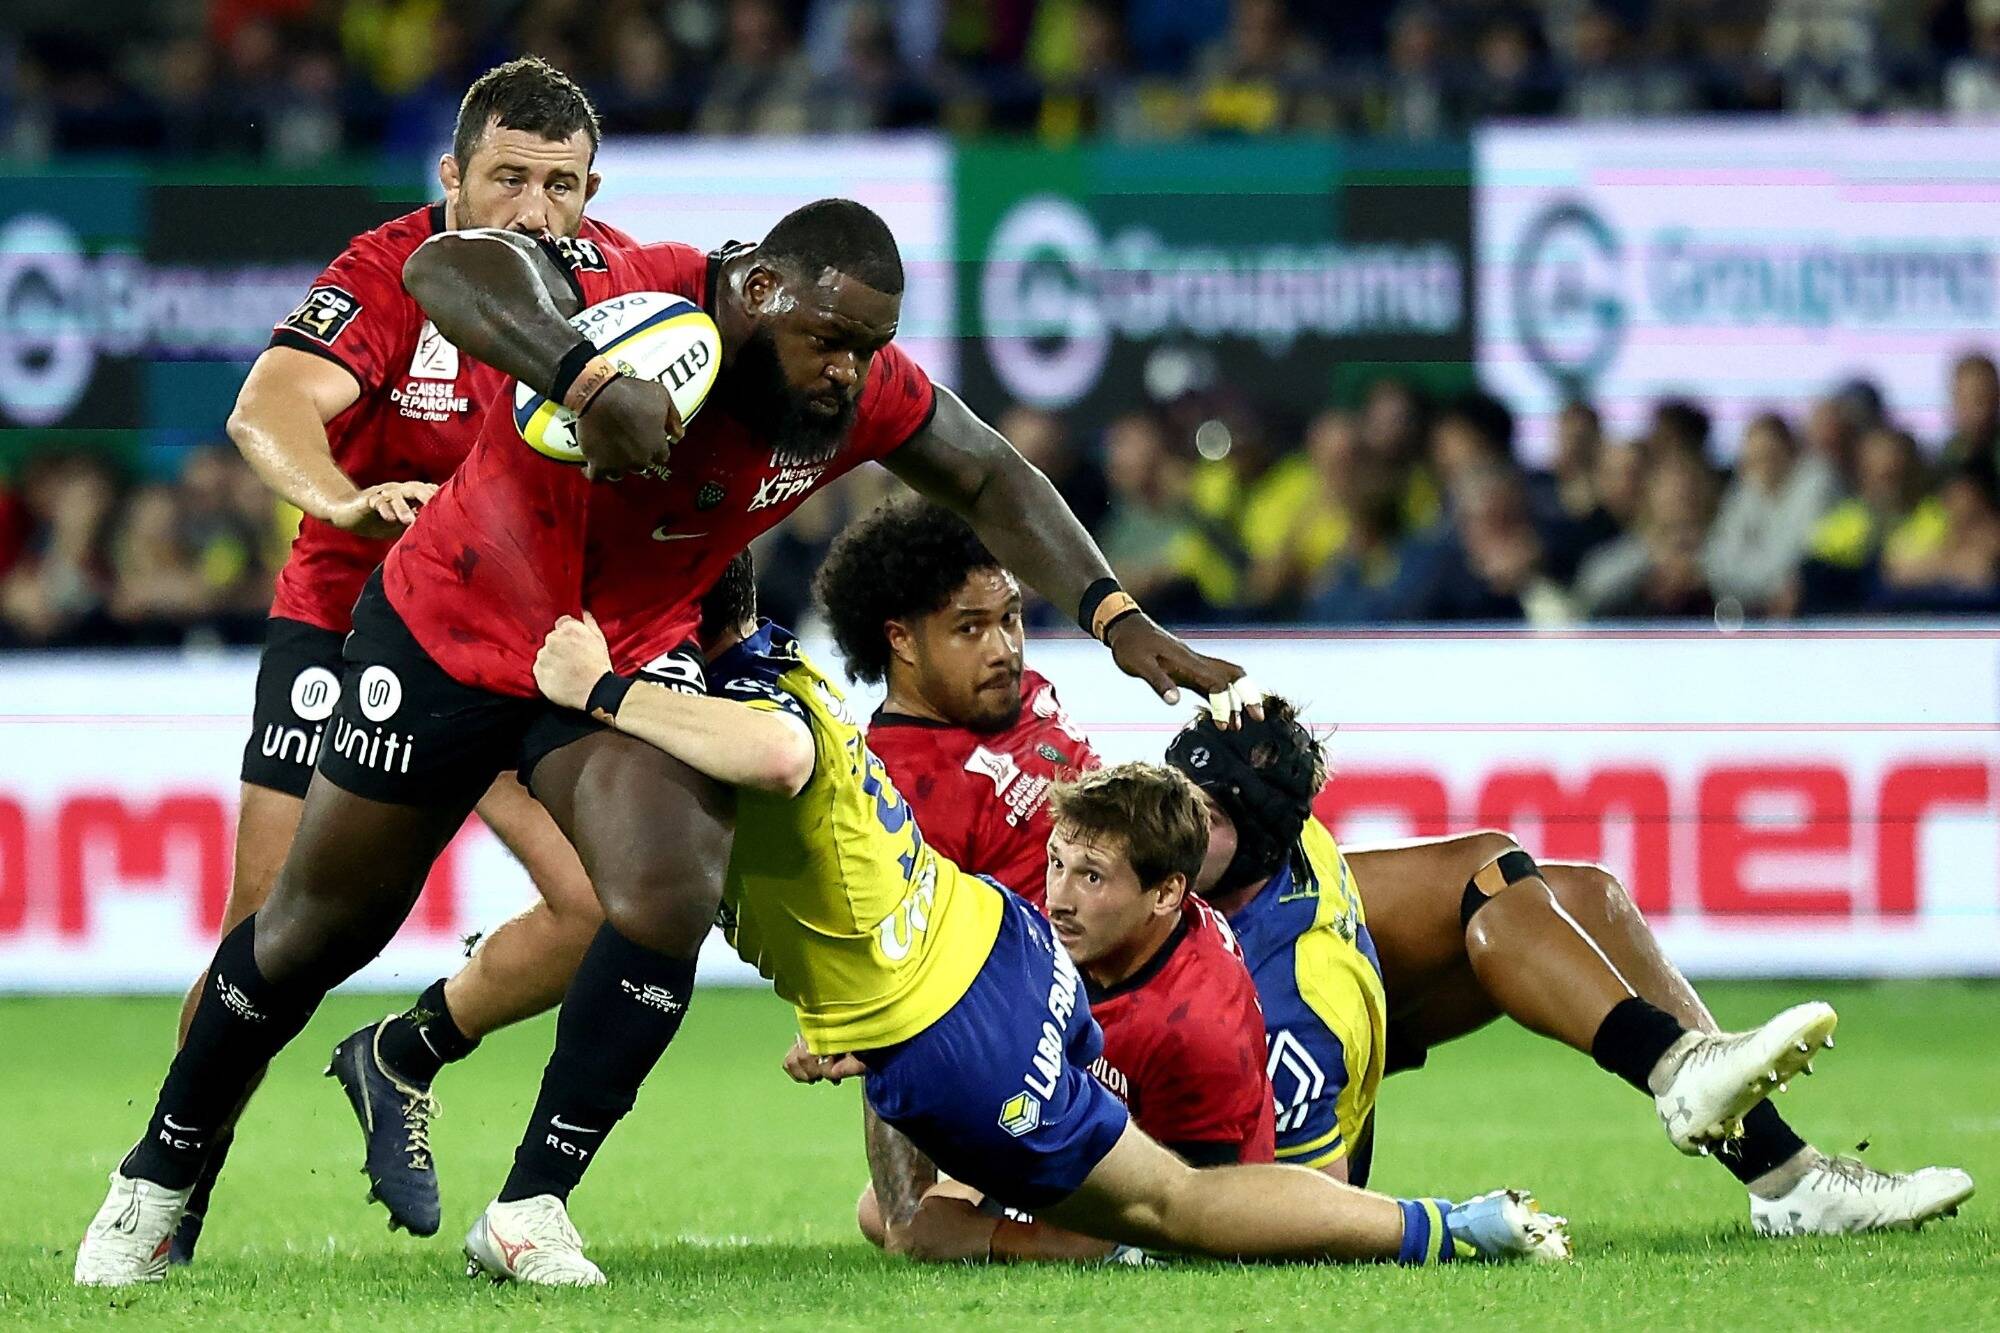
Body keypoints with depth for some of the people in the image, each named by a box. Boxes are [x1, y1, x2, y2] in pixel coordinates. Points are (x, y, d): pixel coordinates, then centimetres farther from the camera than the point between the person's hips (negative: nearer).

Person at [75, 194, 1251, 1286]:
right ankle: (157, 1181, 31)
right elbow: (446, 269, -50)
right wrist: (591, 381, -64)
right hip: (451, 634, -3)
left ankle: (532, 1207, -7)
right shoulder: (637, 297, -33)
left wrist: (1120, 620, -6)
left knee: (670, 899, -22)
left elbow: (992, 480, 2)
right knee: (317, 930, 9)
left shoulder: (865, 393, -17)